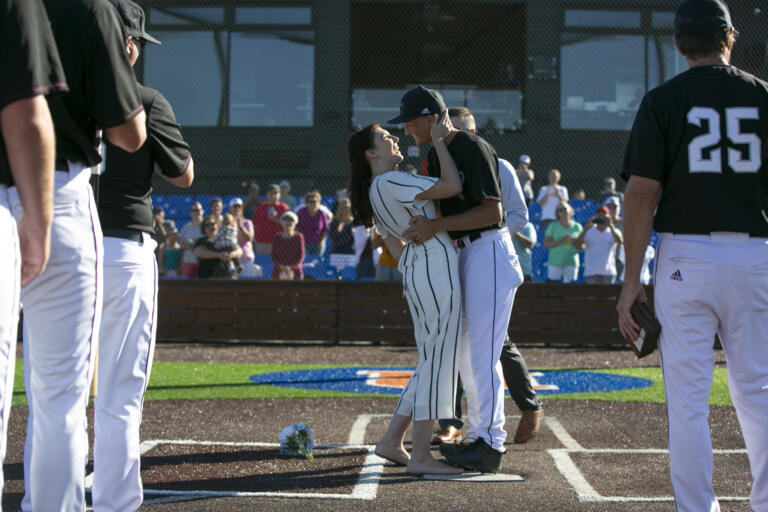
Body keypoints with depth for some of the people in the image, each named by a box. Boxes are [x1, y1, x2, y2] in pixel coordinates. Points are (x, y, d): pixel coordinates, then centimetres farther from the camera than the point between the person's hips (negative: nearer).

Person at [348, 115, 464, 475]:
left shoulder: (376, 192, 18)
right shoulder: (390, 182, -12)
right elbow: (452, 186, -17)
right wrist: (438, 140, -8)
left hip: (416, 272, 10)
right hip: (435, 267, -10)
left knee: (433, 362, 15)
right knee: (438, 361, -7)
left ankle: (392, 442, 18)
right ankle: (420, 456, -6)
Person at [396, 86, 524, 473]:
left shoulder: (473, 149, -17)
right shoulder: (436, 155, 13)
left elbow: (492, 211, -24)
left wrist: (436, 227, -27)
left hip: (489, 252, -10)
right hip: (465, 254, 10)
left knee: (482, 353, -11)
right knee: (466, 353, 11)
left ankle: (490, 444, -8)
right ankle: (479, 439, 17)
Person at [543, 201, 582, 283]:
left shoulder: (577, 227, 10)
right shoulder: (553, 226, 6)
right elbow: (546, 245, -1)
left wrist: (573, 240, -9)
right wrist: (561, 241, -12)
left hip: (571, 263, 1)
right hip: (554, 263, -1)